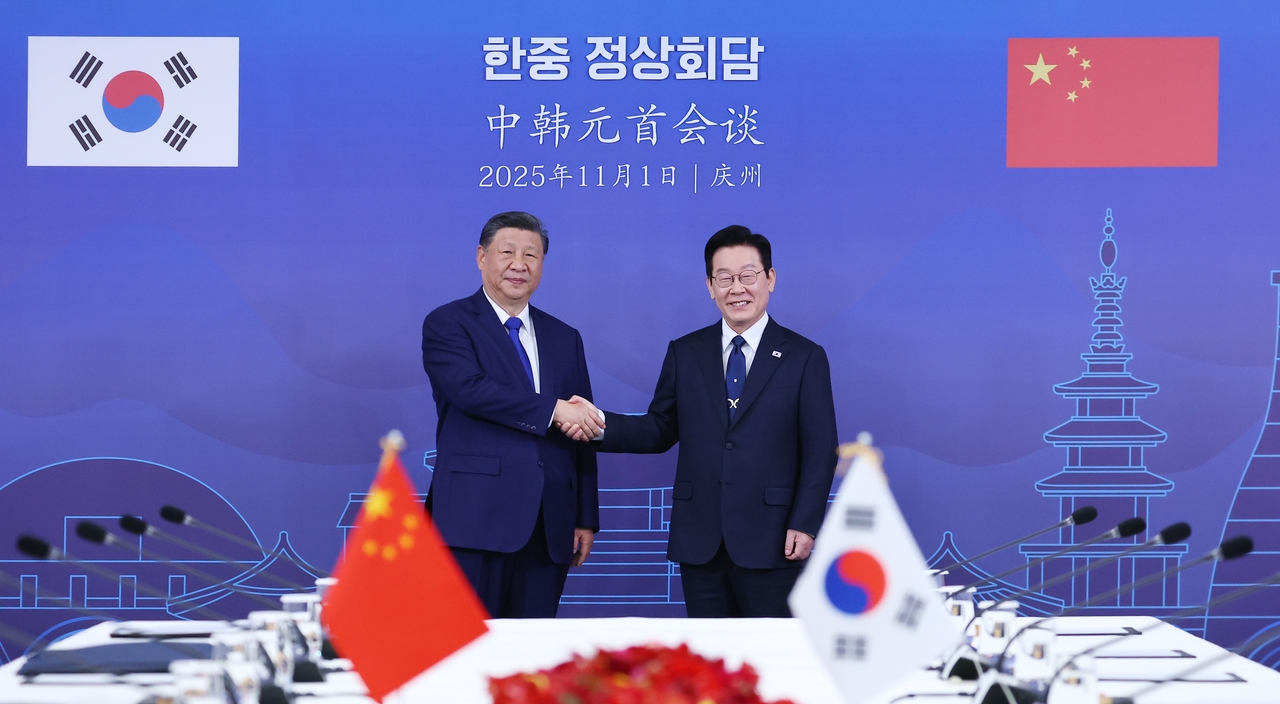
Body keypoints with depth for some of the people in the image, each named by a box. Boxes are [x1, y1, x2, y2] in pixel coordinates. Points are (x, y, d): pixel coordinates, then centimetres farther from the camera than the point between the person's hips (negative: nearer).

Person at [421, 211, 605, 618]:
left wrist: (586, 519, 12)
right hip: (476, 519, -5)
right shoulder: (447, 325, 4)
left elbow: (583, 429, 18)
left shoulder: (565, 339, 19)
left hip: (549, 527, 5)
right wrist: (553, 410, -16)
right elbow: (469, 388, -15)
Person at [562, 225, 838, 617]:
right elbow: (660, 430, 12)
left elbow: (820, 452, 0)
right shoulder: (684, 354, 12)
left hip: (769, 545, -3)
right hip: (700, 544, 3)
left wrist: (804, 525, -9)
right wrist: (600, 425, -6)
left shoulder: (805, 358, 4)